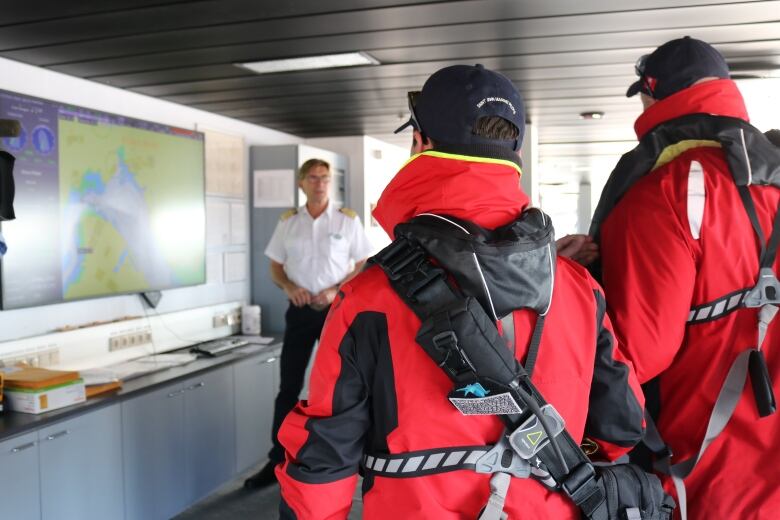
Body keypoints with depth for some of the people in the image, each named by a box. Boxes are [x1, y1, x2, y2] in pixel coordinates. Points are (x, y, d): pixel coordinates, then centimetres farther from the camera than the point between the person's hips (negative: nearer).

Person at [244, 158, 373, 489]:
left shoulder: (348, 220, -1)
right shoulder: (287, 222, 5)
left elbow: (364, 265, -1)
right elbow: (275, 268, 10)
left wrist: (336, 291, -15)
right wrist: (289, 286, -11)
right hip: (300, 310, 2)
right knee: (289, 386, 5)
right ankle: (278, 460, 14)